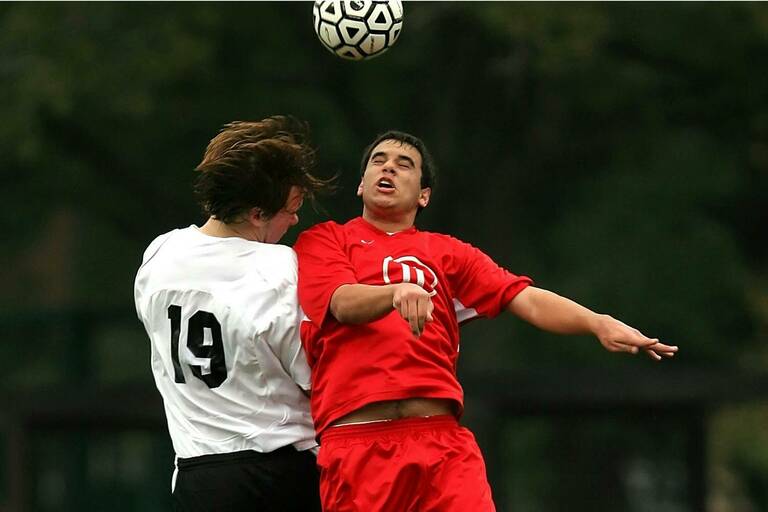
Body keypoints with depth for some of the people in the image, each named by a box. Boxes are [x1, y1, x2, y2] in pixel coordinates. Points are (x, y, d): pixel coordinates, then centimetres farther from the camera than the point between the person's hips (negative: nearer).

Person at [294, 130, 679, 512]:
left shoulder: (448, 253, 22)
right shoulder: (322, 241, 16)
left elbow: (527, 299, 9)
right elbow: (343, 304, -4)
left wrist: (598, 323, -9)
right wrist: (399, 291, -26)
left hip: (442, 438, 2)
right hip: (356, 441, -2)